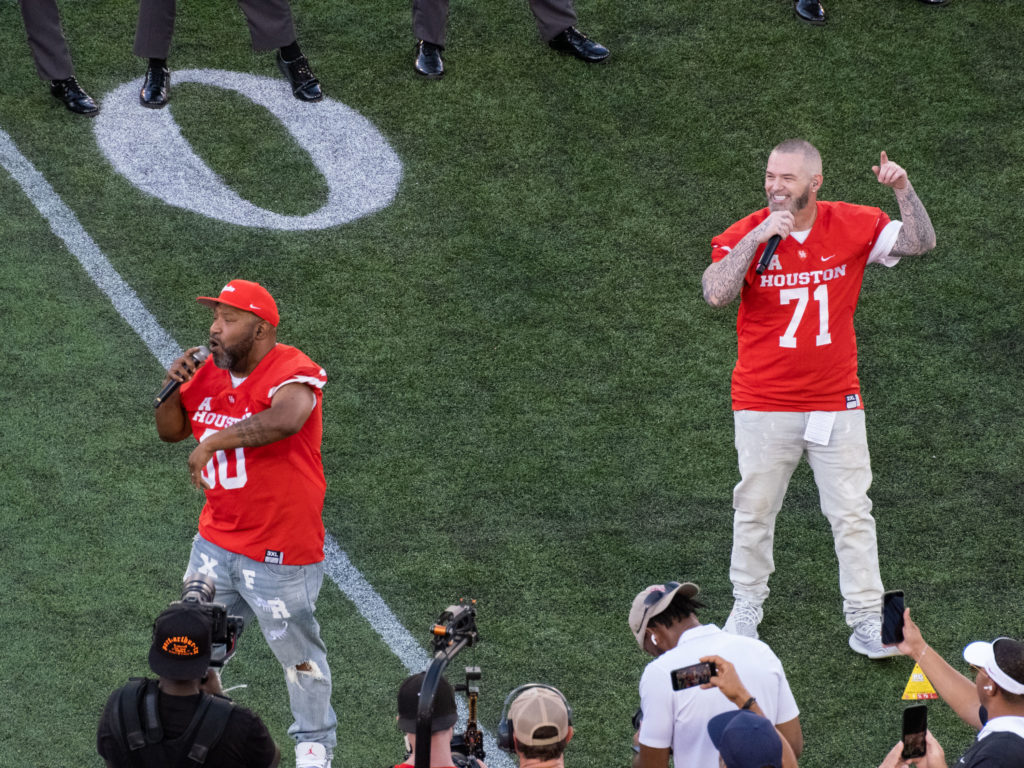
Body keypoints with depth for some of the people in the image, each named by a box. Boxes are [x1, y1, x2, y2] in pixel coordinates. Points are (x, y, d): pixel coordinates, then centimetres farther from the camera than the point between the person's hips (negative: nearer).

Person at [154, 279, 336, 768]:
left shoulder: (291, 372, -21)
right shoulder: (210, 374, 3)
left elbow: (286, 419, -43)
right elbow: (171, 431, 15)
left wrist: (213, 442, -38)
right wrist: (173, 390, -6)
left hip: (280, 555, -7)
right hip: (216, 541, 7)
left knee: (297, 651, 9)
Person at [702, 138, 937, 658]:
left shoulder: (852, 226, -2)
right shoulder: (746, 234, -8)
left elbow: (920, 243, -2)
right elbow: (715, 294, -23)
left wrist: (903, 191, -18)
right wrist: (759, 236, -28)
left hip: (836, 403, 1)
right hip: (763, 405, -1)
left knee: (852, 513, 1)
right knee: (755, 509, 9)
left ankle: (867, 621, 7)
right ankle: (747, 606, 27)